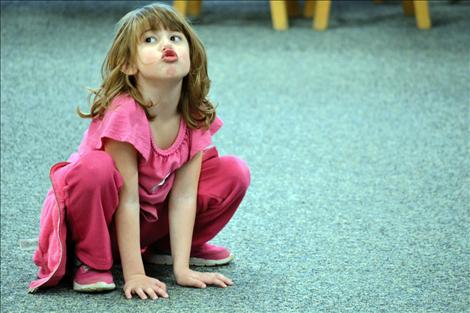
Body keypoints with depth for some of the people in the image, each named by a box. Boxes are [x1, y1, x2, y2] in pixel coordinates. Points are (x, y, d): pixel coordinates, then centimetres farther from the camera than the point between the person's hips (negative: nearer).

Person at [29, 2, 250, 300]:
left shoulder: (196, 115, -13)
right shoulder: (124, 112, -30)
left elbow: (183, 195, -13)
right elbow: (127, 200, -28)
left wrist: (182, 269, -17)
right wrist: (134, 274, -27)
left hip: (153, 216, 6)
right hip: (107, 214, -5)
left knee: (235, 173, -7)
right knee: (96, 168, -37)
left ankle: (166, 247, 11)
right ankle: (91, 261, -13)